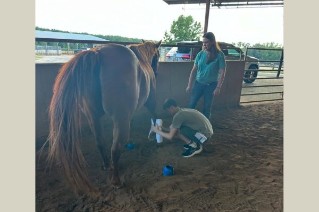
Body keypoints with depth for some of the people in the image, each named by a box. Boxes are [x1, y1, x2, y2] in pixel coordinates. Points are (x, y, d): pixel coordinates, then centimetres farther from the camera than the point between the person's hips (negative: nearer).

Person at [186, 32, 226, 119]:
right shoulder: (200, 54, -1)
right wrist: (189, 85, 1)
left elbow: (222, 72, -9)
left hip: (211, 85, -3)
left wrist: (218, 87, -14)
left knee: (207, 107, 10)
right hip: (198, 83, 3)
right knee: (191, 104, 6)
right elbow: (194, 70, 3)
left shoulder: (219, 55, -10)